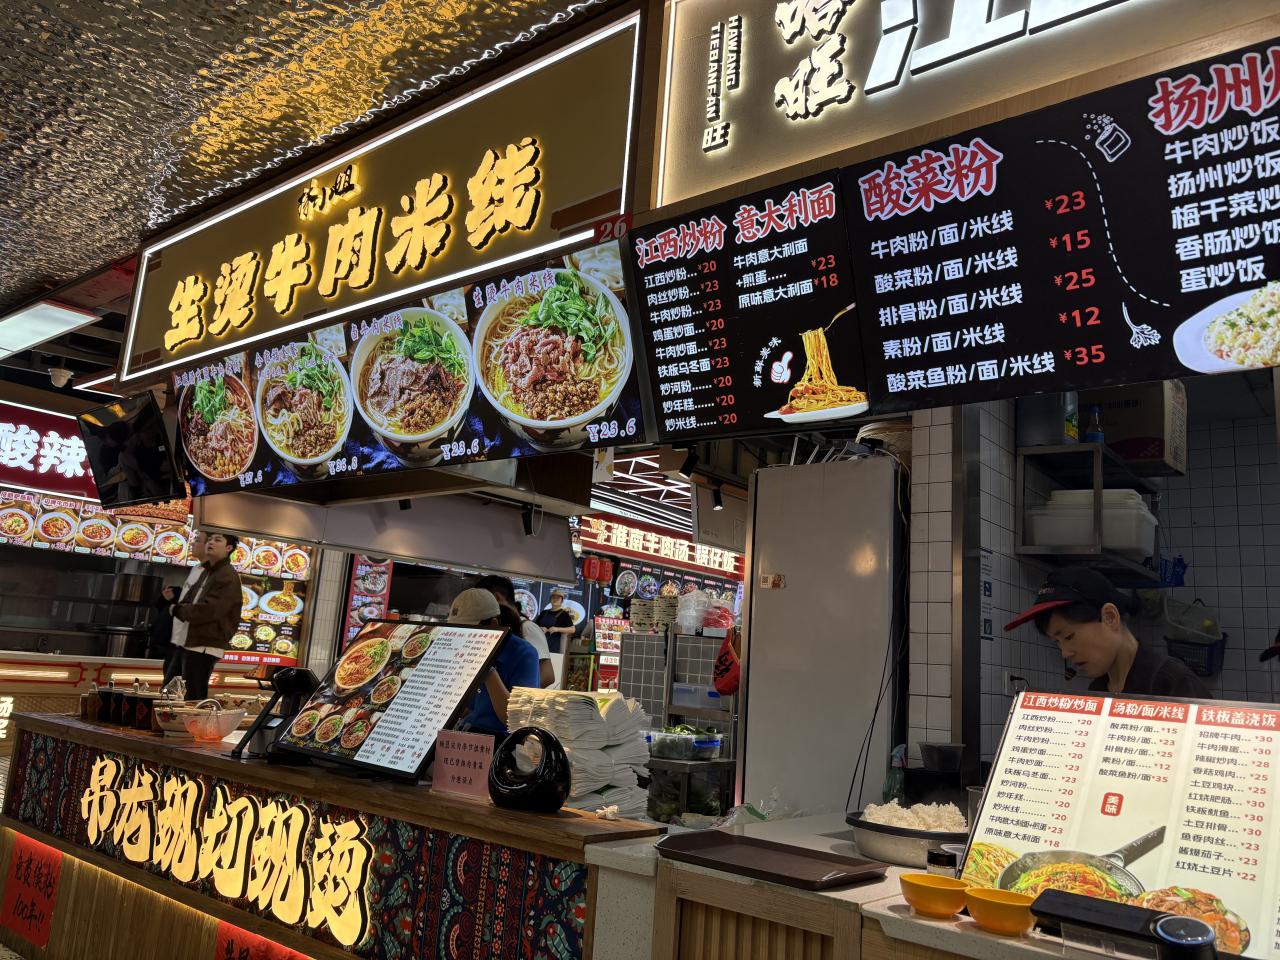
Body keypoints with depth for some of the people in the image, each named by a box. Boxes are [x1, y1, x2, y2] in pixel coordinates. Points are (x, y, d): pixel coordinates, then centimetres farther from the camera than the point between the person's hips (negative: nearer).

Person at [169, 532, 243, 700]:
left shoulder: (228, 577, -14)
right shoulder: (207, 572, 19)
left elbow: (208, 610, -23)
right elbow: (187, 599, 18)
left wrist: (178, 610, -8)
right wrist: (180, 608, -4)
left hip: (205, 646, -10)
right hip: (192, 642, 10)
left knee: (192, 698, -9)